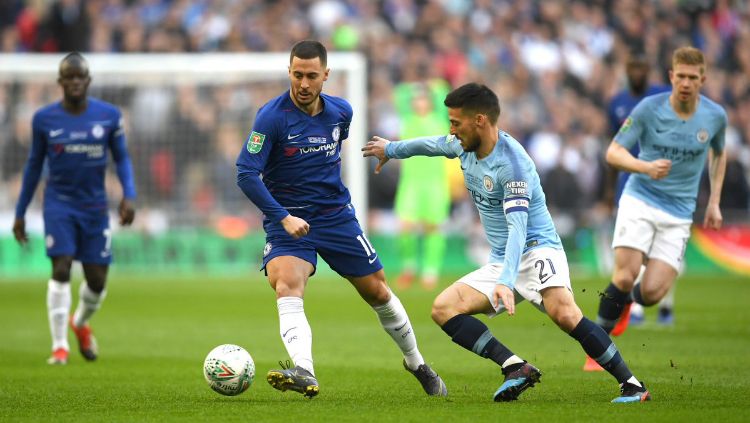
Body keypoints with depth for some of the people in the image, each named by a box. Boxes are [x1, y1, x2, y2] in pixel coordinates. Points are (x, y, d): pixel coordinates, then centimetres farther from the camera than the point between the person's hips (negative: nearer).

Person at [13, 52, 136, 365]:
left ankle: (81, 322, 36)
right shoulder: (44, 119, -2)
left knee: (97, 280, 2)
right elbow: (34, 165, 8)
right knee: (61, 269, -17)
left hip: (94, 206, 1)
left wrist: (129, 195, -9)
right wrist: (20, 213, 10)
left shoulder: (109, 115, -1)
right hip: (59, 203, -1)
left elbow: (121, 158, 8)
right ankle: (59, 346, -9)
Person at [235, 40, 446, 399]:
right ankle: (304, 373, -45)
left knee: (377, 291, 11)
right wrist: (283, 216, -28)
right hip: (288, 219, -4)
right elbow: (246, 173, -21)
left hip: (337, 216, 4)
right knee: (287, 285, -30)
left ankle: (416, 363, 33)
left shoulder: (341, 112, 0)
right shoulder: (272, 117, -17)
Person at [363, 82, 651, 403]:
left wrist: (506, 281, -43)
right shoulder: (464, 145, 4)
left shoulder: (512, 164, -22)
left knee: (563, 313, -35)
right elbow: (434, 145, 28)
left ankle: (631, 385, -26)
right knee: (443, 308, -11)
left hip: (537, 249, -9)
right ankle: (515, 367, -20)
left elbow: (518, 226, -31)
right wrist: (392, 149, 44)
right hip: (499, 261, 9)